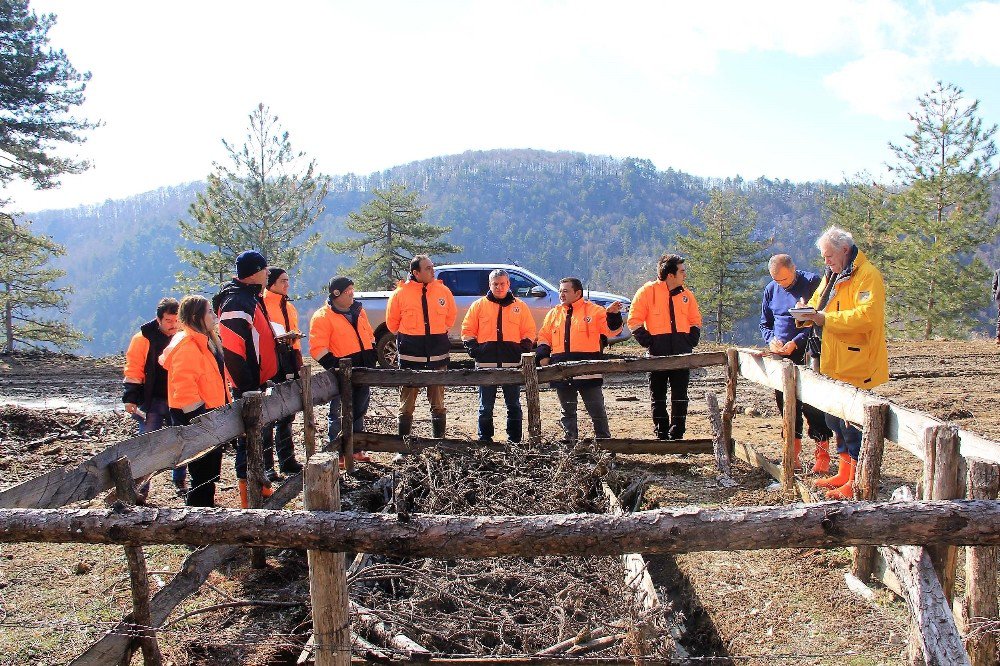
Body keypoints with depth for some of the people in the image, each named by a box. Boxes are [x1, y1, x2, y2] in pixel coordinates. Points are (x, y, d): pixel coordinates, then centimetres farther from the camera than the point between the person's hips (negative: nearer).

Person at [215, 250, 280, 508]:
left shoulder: (252, 298, 14)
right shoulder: (237, 303, -19)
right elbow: (233, 350, -25)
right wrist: (247, 386, -24)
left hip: (260, 382, 10)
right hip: (249, 387, -10)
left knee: (261, 435, 19)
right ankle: (249, 497, 6)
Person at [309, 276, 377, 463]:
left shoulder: (358, 310, 13)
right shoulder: (322, 316, -10)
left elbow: (369, 335, 21)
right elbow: (318, 348, -15)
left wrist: (371, 360, 10)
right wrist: (335, 366, -23)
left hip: (363, 372, 7)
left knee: (359, 412, 15)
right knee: (340, 415, 0)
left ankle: (356, 449, 27)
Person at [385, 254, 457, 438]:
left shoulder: (443, 291, 1)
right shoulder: (401, 293, -6)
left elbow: (451, 315, 16)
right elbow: (392, 321, 7)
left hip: (438, 356, 2)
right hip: (410, 356, -2)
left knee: (438, 403, 12)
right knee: (407, 403, 6)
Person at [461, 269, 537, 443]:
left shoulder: (520, 306, 9)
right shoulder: (479, 305, 8)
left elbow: (529, 331, 11)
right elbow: (467, 329, 8)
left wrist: (524, 348, -4)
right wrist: (473, 348, -4)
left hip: (512, 363, 0)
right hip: (486, 363, 0)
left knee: (513, 404, 6)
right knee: (486, 405, 5)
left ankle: (514, 439, 14)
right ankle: (485, 439, 14)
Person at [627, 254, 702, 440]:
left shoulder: (686, 294, 11)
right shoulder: (648, 291, -3)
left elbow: (695, 321, 20)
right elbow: (634, 320, -4)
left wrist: (691, 341, 6)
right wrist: (648, 342, -10)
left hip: (681, 354, 3)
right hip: (658, 353, -3)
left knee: (680, 396, 3)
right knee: (657, 395, 5)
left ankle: (677, 434, 10)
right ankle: (661, 434, 14)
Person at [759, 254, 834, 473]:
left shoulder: (812, 283, -6)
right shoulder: (771, 289, 11)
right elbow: (765, 323, 18)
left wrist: (796, 342, -18)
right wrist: (771, 340, -3)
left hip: (806, 353, -5)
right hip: (780, 355, 5)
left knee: (811, 402, -8)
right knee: (785, 401, 8)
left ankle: (823, 453, 1)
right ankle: (793, 450, 20)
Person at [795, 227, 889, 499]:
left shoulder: (867, 276, -13)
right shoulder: (831, 276, 17)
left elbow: (867, 316, -26)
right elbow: (818, 304, 22)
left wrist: (825, 318, -28)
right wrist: (808, 312, -2)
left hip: (856, 366, -9)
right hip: (835, 365, 9)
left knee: (853, 423, -5)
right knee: (836, 420, 16)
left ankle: (856, 482, 5)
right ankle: (844, 473, 28)